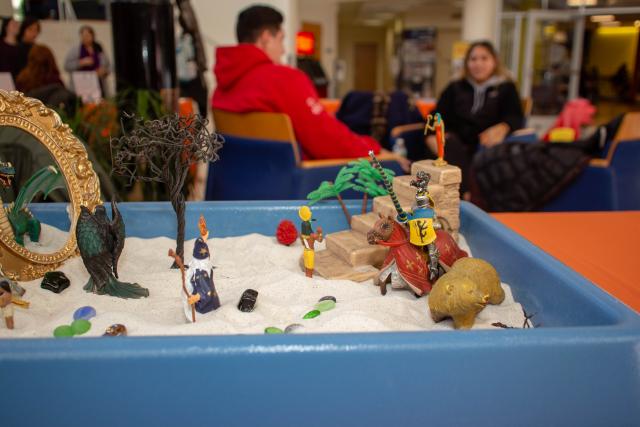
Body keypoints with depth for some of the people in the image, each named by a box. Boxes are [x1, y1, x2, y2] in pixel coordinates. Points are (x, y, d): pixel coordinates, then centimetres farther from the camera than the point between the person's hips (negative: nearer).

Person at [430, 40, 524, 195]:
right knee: (450, 146, -34)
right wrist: (432, 136, -10)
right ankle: (465, 194, -53)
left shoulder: (506, 88, 21)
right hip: (458, 143, 1)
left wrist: (502, 128, -20)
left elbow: (516, 118, 6)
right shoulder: (455, 88, 26)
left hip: (486, 143, 0)